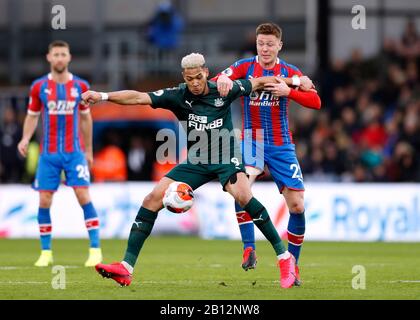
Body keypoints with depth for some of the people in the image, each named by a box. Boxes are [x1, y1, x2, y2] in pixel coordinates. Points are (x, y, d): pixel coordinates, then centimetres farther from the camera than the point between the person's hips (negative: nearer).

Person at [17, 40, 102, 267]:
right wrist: (26, 138, -8)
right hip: (49, 153, 1)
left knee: (84, 197, -10)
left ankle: (95, 249, -6)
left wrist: (88, 150, 15)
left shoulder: (80, 86, 2)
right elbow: (32, 116, 10)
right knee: (44, 201, -1)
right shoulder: (39, 87, 1)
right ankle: (46, 252, 11)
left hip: (75, 151, -1)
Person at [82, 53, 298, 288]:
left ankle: (284, 257, -19)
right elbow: (139, 97, -17)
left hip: (226, 158, -3)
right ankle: (127, 267, -7)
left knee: (243, 195, -31)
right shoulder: (178, 96, -8)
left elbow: (256, 83, 9)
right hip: (196, 162, 3)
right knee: (152, 200, -10)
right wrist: (103, 96, -28)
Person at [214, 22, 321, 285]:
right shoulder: (246, 67, -1)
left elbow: (315, 102, -12)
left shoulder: (290, 73, 0)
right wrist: (223, 79, -42)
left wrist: (289, 90, -28)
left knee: (297, 205, -3)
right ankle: (249, 248, -26)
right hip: (252, 141, -2)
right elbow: (221, 79, -18)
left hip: (281, 146, 2)